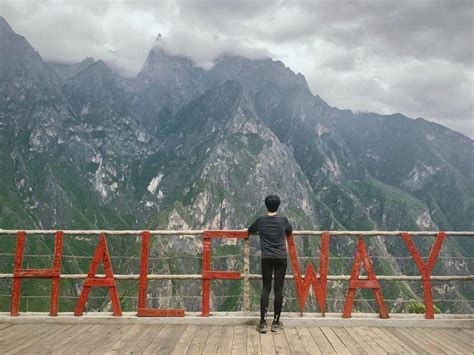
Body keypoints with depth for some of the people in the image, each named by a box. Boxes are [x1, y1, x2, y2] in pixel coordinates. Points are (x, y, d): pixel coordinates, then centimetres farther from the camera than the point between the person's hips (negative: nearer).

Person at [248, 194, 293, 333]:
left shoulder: (260, 220, 1)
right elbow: (290, 231, 21)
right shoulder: (283, 220, 1)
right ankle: (276, 322, 10)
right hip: (281, 258, 0)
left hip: (267, 258, 0)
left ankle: (263, 323, 1)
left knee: (265, 289, 4)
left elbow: (250, 231, 19)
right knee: (278, 289, 4)